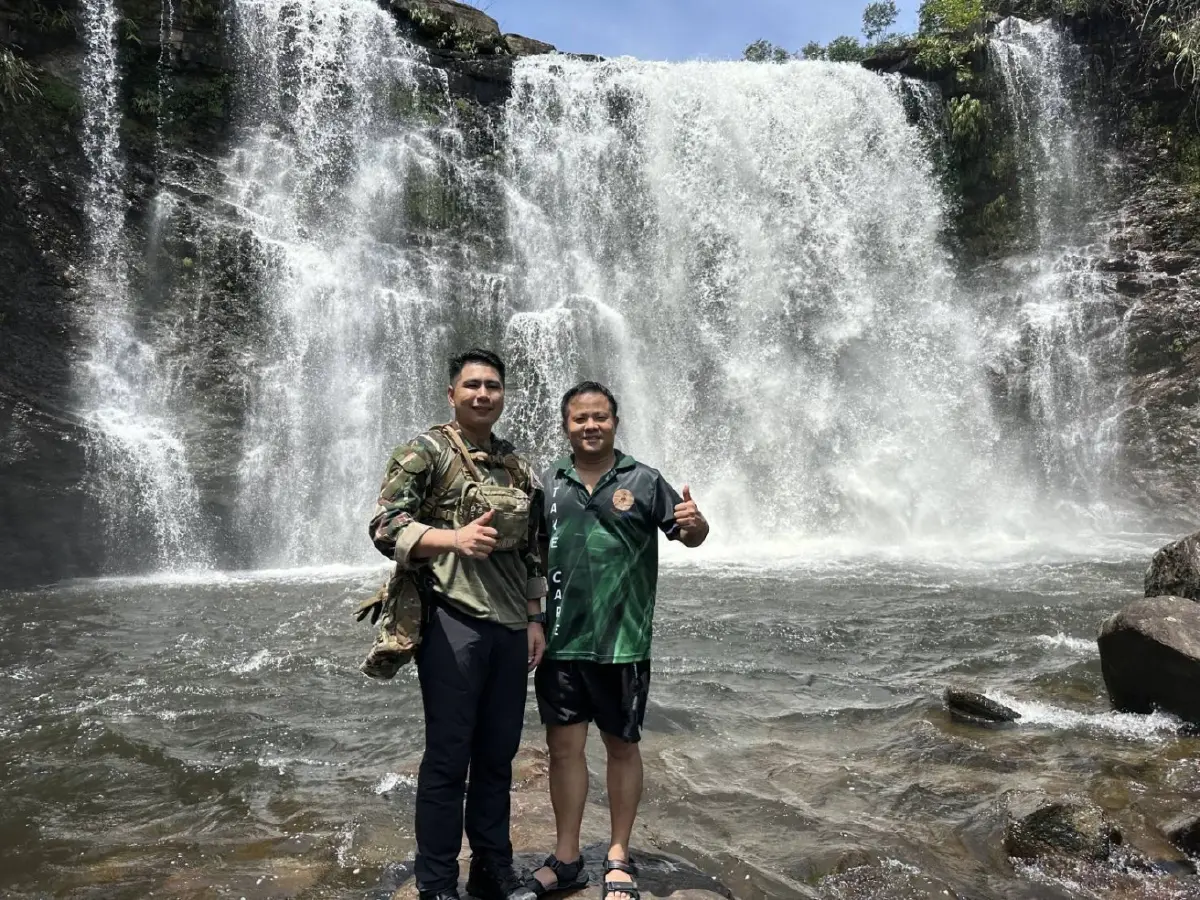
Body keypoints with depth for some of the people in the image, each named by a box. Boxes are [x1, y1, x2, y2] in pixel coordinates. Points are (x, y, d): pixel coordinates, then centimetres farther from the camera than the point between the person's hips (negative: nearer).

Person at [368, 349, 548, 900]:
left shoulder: (518, 466, 14)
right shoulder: (426, 451, -4)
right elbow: (385, 527, -14)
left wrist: (535, 619, 12)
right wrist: (454, 538, -28)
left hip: (510, 625, 6)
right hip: (453, 622, -6)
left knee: (498, 755, 14)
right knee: (448, 757, 2)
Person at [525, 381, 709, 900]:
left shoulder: (642, 481, -2)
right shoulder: (549, 484, 5)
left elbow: (687, 535, -3)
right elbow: (534, 555, 9)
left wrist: (695, 523, -24)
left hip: (621, 641, -2)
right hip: (560, 641, 2)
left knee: (622, 746, 12)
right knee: (564, 745, 9)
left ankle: (619, 857, 28)